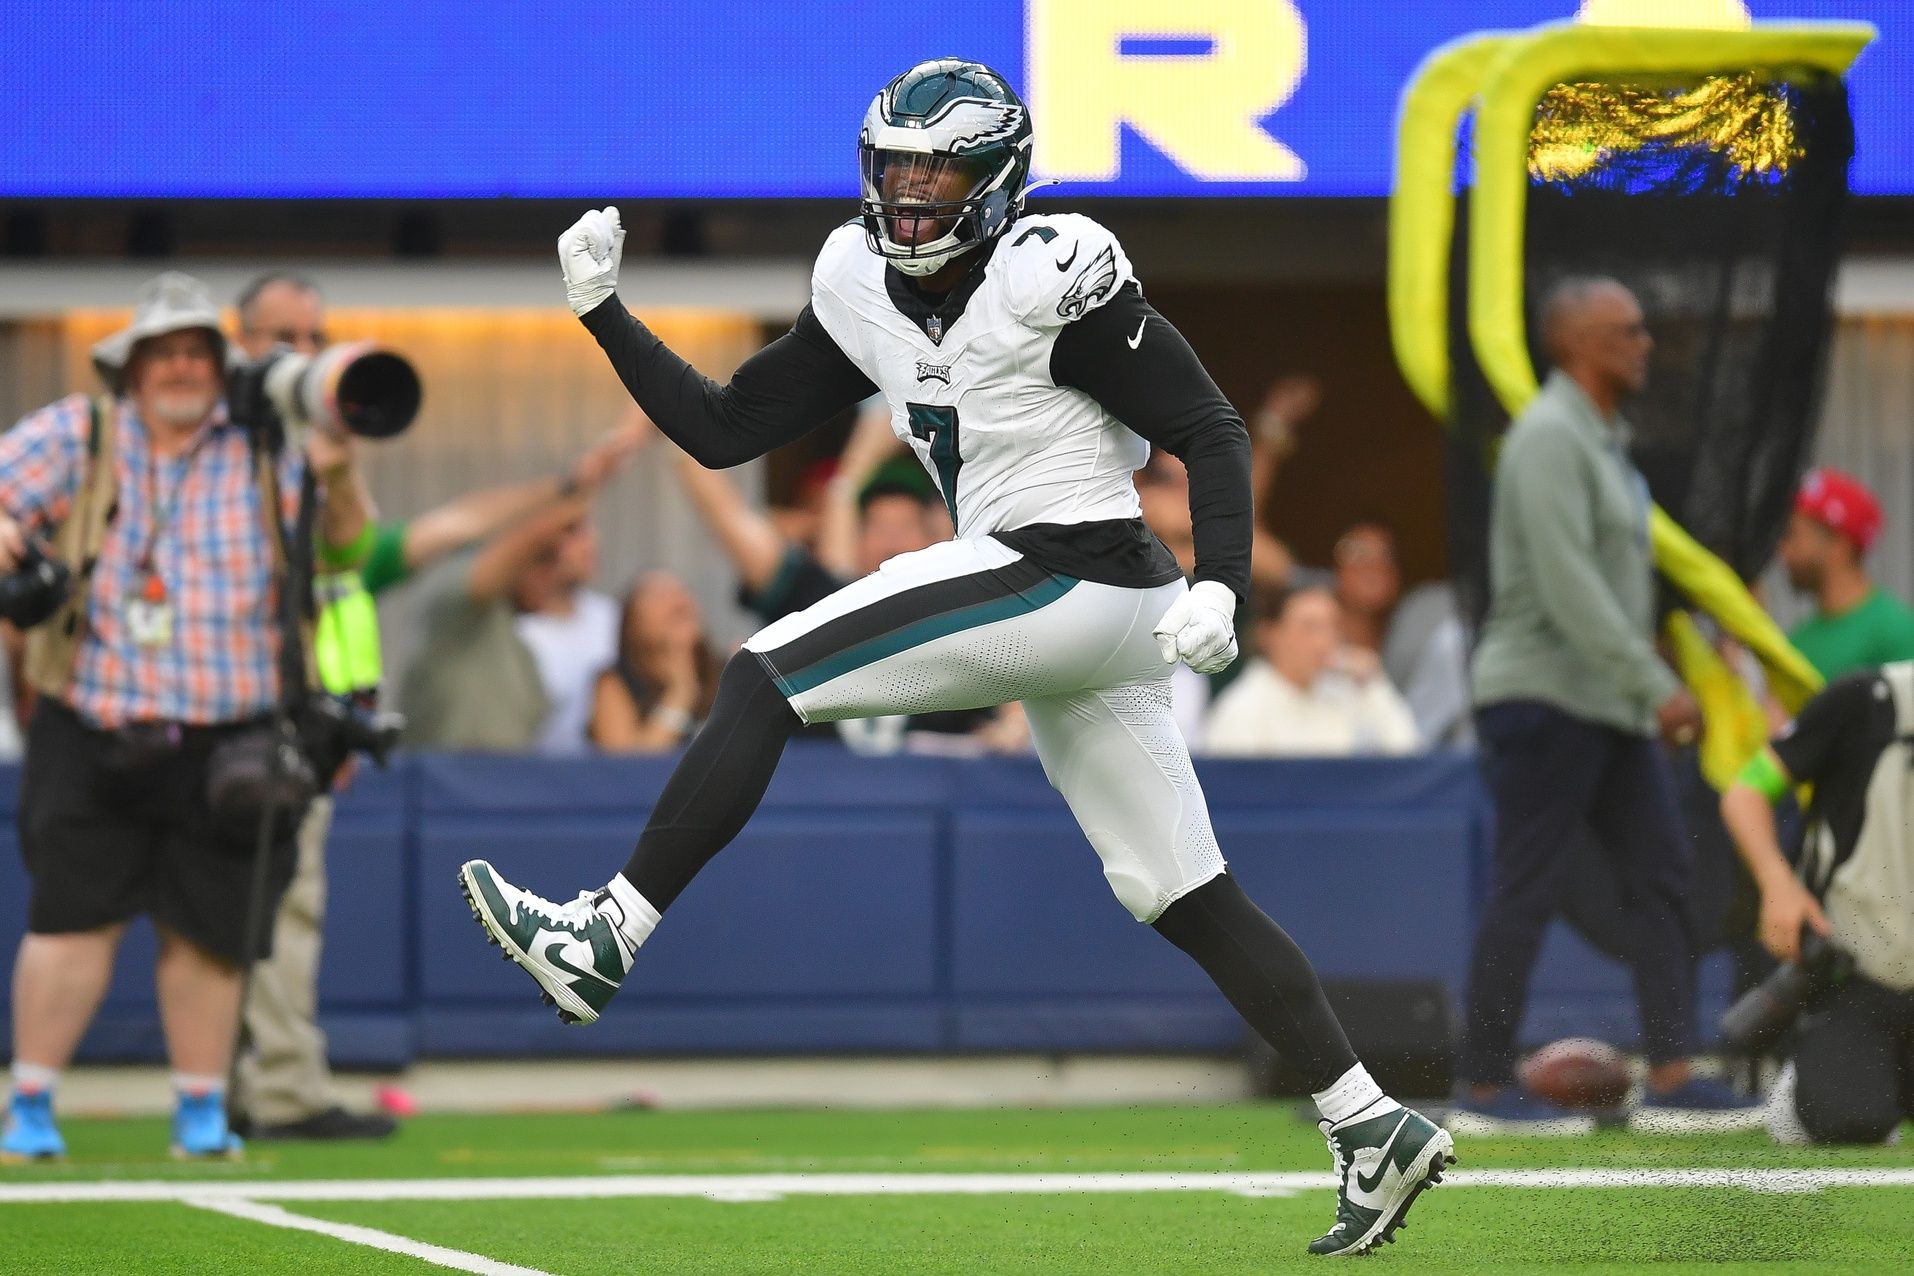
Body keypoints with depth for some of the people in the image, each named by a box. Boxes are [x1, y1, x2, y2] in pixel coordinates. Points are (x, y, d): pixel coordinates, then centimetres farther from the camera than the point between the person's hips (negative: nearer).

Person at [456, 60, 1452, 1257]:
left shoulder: (1052, 280, -11)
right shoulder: (868, 294, 11)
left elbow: (1214, 432, -10)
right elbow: (723, 431, 14)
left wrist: (1220, 586, -24)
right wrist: (604, 315, 4)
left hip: (1073, 576, -9)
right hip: (1079, 621, 9)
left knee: (764, 680, -11)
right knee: (1188, 902, 9)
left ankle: (603, 943, -10)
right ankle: (1375, 1129, 11)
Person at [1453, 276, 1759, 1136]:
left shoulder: (1603, 437, 17)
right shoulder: (1551, 436, -14)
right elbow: (1568, 585, -23)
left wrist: (1647, 692, 17)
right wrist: (1655, 686, -24)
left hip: (1607, 705, 10)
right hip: (1544, 695, -10)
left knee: (1661, 873, 5)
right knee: (1527, 894, -6)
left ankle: (1670, 1080, 5)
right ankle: (1483, 1090, -1)